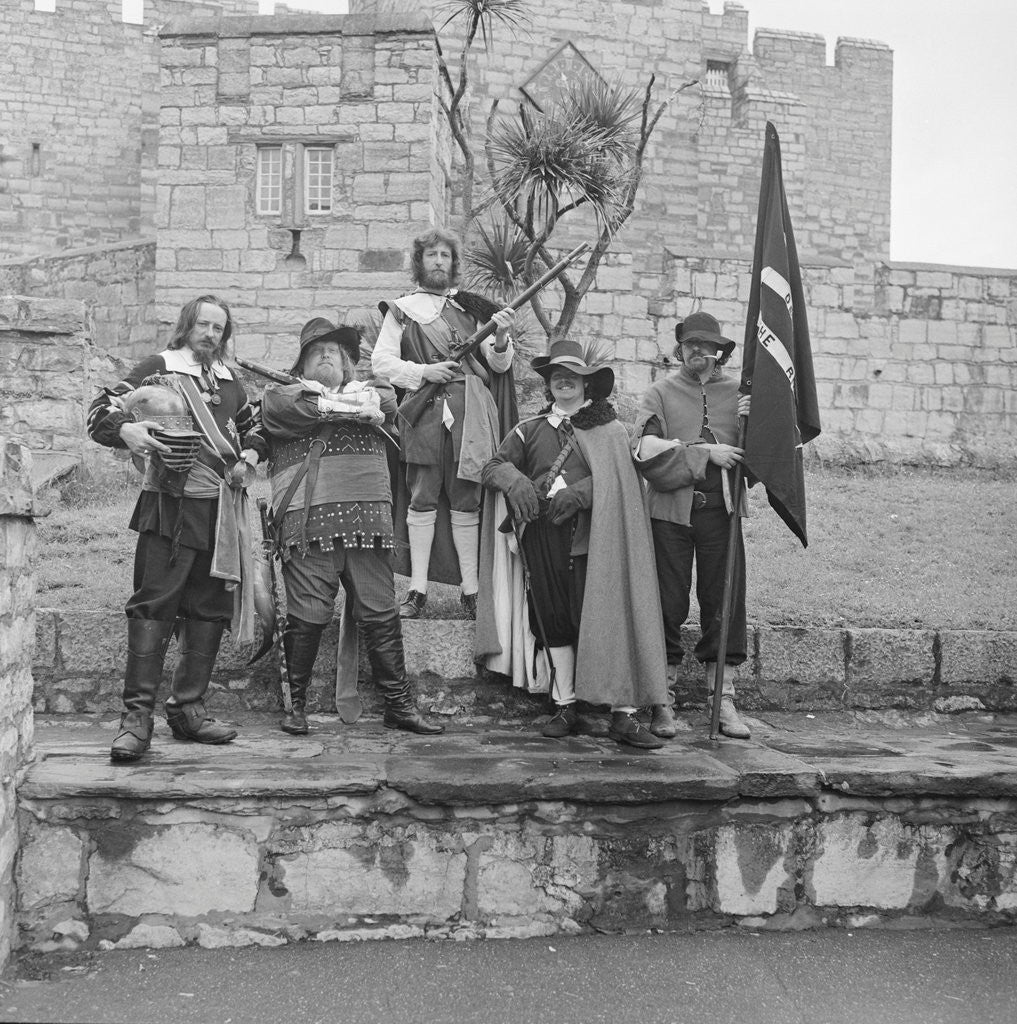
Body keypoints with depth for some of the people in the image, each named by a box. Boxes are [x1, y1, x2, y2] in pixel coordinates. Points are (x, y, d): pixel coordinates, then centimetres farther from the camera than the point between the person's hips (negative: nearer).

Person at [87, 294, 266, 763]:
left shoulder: (230, 383, 19)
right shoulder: (157, 369, 3)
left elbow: (254, 428, 31)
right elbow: (101, 413, -4)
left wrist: (249, 456, 9)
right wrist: (126, 430, -25)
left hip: (222, 510, 6)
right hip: (170, 505, -6)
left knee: (209, 610, 6)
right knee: (153, 605, -10)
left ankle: (187, 709, 15)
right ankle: (137, 714, -7)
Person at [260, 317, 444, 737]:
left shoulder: (369, 389, 25)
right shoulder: (279, 395, 15)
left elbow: (386, 401, 3)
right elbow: (303, 408, -6)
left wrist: (328, 403, -3)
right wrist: (357, 409, 0)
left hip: (368, 514, 3)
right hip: (307, 517, -3)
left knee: (382, 614, 2)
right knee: (307, 615, -4)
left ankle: (398, 704, 9)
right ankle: (296, 703, 11)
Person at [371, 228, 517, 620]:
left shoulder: (472, 309, 16)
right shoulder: (401, 309, 12)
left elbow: (498, 366, 12)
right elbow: (381, 360, 5)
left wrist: (501, 339, -9)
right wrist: (422, 371, -9)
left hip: (470, 415, 1)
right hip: (424, 412, -1)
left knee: (466, 502, 1)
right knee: (423, 500, -2)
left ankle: (471, 590, 6)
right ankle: (417, 591, 2)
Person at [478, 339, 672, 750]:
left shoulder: (609, 430, 11)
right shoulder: (529, 431, 17)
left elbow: (616, 480, -1)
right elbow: (493, 466, 11)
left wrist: (577, 494, -16)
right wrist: (515, 481, -10)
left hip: (591, 535, -3)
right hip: (541, 536, 3)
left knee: (606, 617, -9)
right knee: (554, 620, 4)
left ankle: (624, 714, -8)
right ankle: (565, 707, 14)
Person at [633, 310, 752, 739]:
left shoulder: (738, 393, 13)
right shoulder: (659, 394, 8)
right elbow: (649, 454, -6)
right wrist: (705, 454, -12)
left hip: (721, 510, 1)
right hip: (671, 511, -1)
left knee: (724, 600, 1)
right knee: (668, 603, 1)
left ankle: (723, 699, 10)